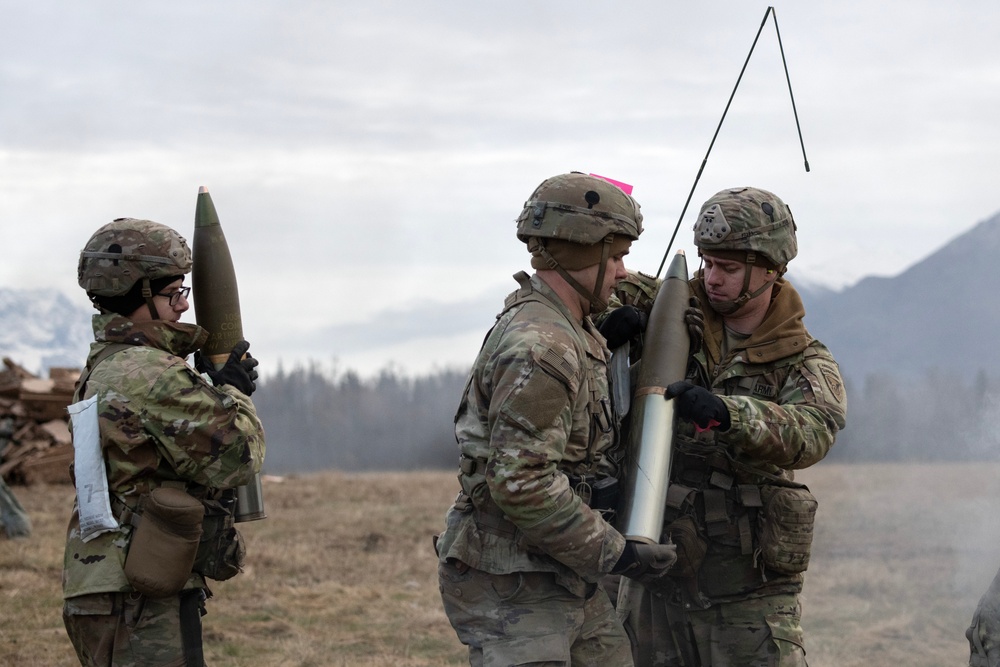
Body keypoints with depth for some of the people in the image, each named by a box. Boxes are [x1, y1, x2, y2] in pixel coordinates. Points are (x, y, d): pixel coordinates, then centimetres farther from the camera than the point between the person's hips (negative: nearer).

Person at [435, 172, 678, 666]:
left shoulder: (570, 329, 14)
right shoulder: (539, 346, -20)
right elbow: (520, 482, -26)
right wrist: (614, 552, -20)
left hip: (564, 581, 10)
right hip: (511, 588, -10)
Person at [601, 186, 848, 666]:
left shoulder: (807, 365, -2)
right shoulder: (678, 312, 6)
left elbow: (810, 433, -24)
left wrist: (726, 412, -42)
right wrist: (612, 309, -9)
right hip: (658, 581, 3)